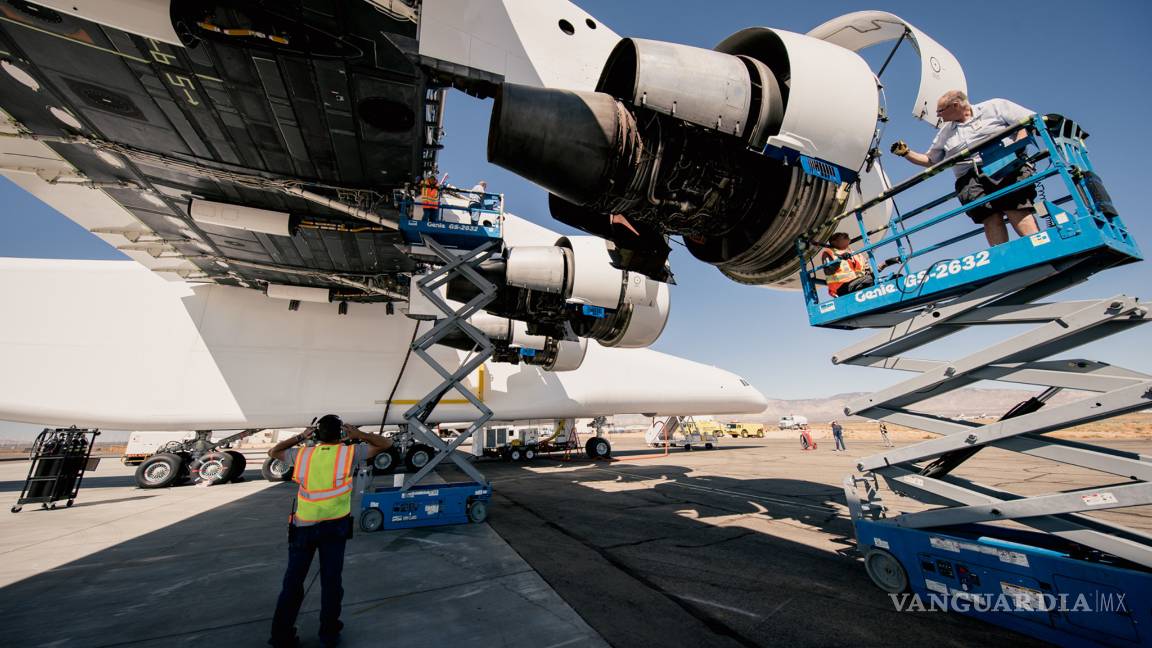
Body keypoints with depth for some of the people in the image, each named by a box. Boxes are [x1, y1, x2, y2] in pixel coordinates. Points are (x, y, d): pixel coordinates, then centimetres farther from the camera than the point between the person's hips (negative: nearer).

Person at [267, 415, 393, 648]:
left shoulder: (302, 453, -3)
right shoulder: (350, 452, -10)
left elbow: (273, 452, 17)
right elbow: (386, 444, -4)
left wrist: (300, 437, 16)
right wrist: (358, 434, 1)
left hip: (303, 526, 2)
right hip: (334, 525, -1)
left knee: (293, 580, 18)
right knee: (331, 580, 12)